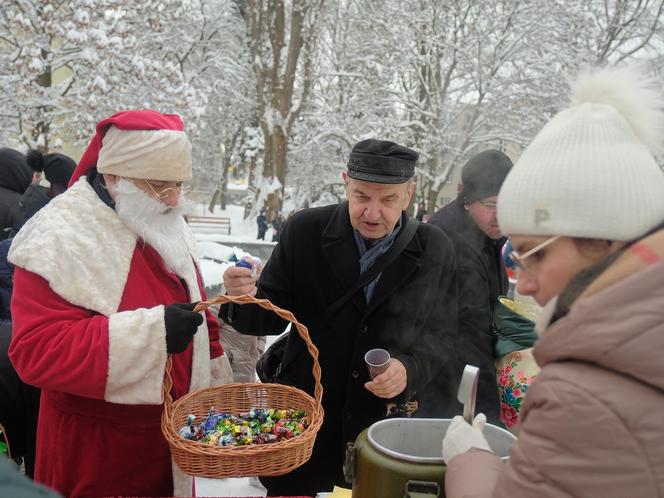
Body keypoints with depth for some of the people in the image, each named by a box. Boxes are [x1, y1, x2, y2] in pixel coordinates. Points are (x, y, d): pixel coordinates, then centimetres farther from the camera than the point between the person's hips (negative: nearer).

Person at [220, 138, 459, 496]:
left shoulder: (435, 250, -6)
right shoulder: (304, 230, -8)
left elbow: (440, 337, 1)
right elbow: (274, 315, -4)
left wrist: (410, 370, -17)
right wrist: (245, 299, -25)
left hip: (385, 421, 1)